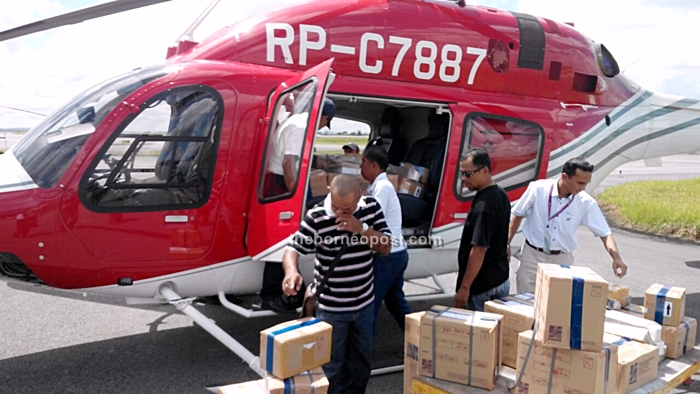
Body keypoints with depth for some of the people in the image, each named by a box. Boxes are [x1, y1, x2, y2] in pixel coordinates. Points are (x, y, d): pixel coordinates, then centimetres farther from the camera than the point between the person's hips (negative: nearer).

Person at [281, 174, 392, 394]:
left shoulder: (371, 207, -7)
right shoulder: (316, 218, -19)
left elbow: (386, 247, -7)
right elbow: (293, 249, -18)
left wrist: (361, 228, -24)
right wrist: (291, 270, -40)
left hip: (364, 303, 4)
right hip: (331, 308, -4)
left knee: (362, 359, 22)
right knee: (332, 365, 10)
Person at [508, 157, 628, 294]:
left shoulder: (586, 202, -11)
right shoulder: (538, 189, -14)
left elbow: (604, 233, -7)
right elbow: (518, 215, -1)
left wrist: (616, 258, -22)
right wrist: (507, 243, 1)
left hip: (563, 259, 1)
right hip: (532, 255, -1)